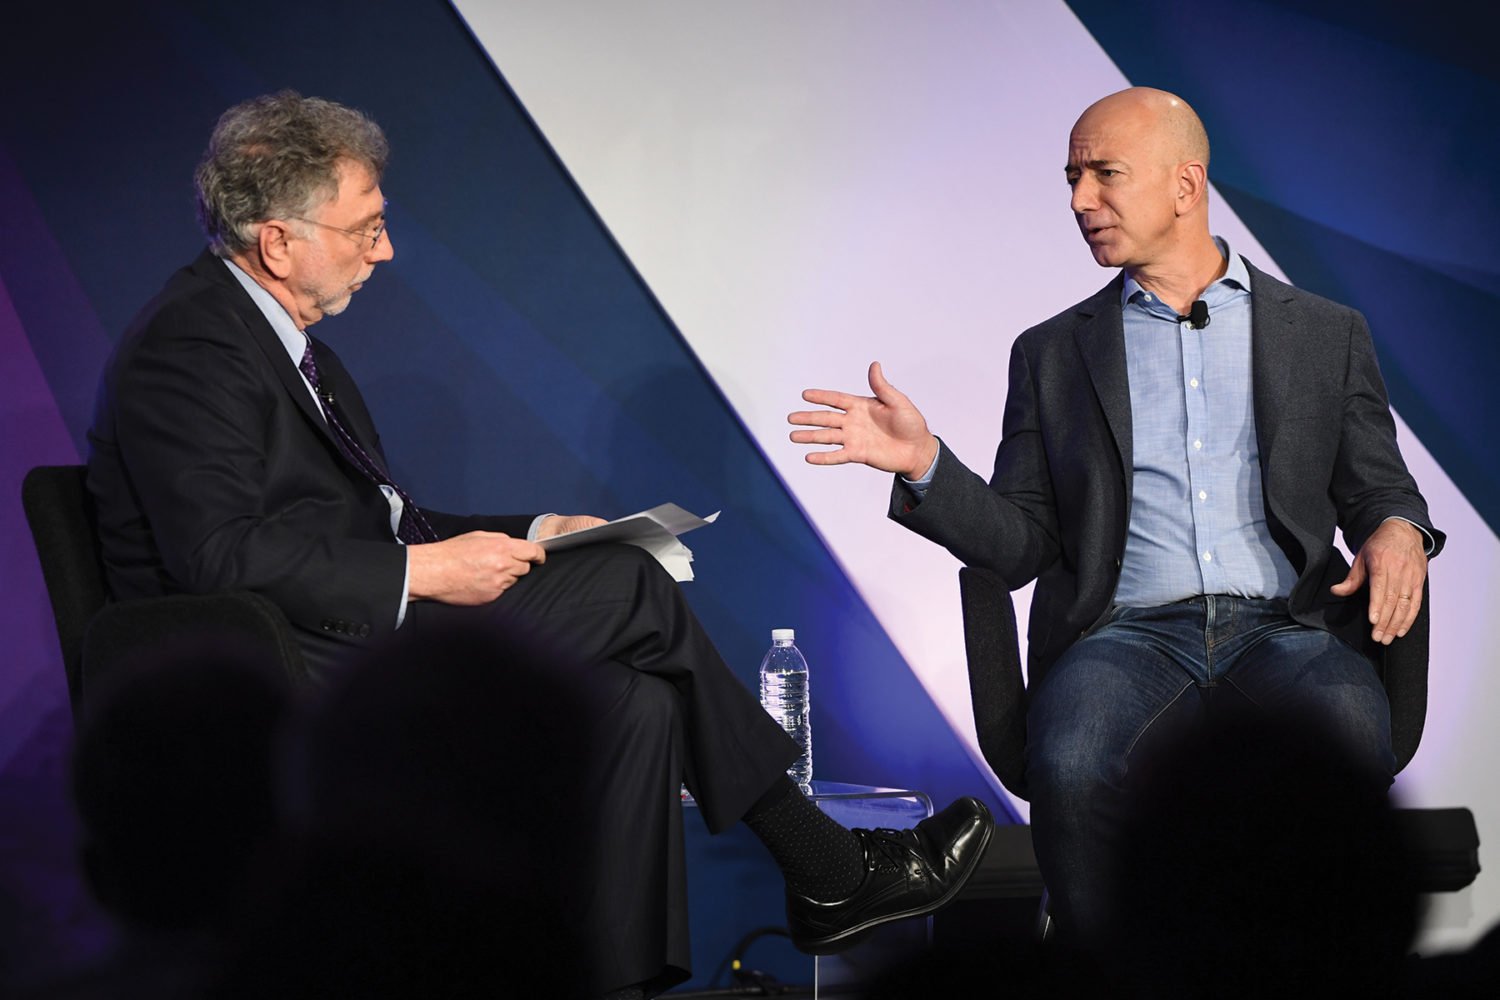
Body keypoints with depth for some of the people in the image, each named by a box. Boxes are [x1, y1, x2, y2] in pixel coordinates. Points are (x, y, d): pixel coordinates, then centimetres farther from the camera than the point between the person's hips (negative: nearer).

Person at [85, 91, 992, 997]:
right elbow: (221, 556, -24)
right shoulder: (188, 347, -12)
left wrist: (530, 540, 5)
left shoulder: (281, 341, 19)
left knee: (631, 703, -8)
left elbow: (382, 528, 19)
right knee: (629, 585, -13)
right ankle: (828, 870, -1)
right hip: (280, 677, -10)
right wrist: (423, 572, -22)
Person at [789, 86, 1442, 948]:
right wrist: (924, 463, -2)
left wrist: (1398, 531, -6)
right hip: (1127, 633, 0)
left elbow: (1379, 488, 19)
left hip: (1284, 627, 0)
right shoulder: (1055, 353, 20)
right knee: (1072, 766, -36)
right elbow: (1020, 545, 15)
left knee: (1351, 733, -37)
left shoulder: (1327, 334, 19)